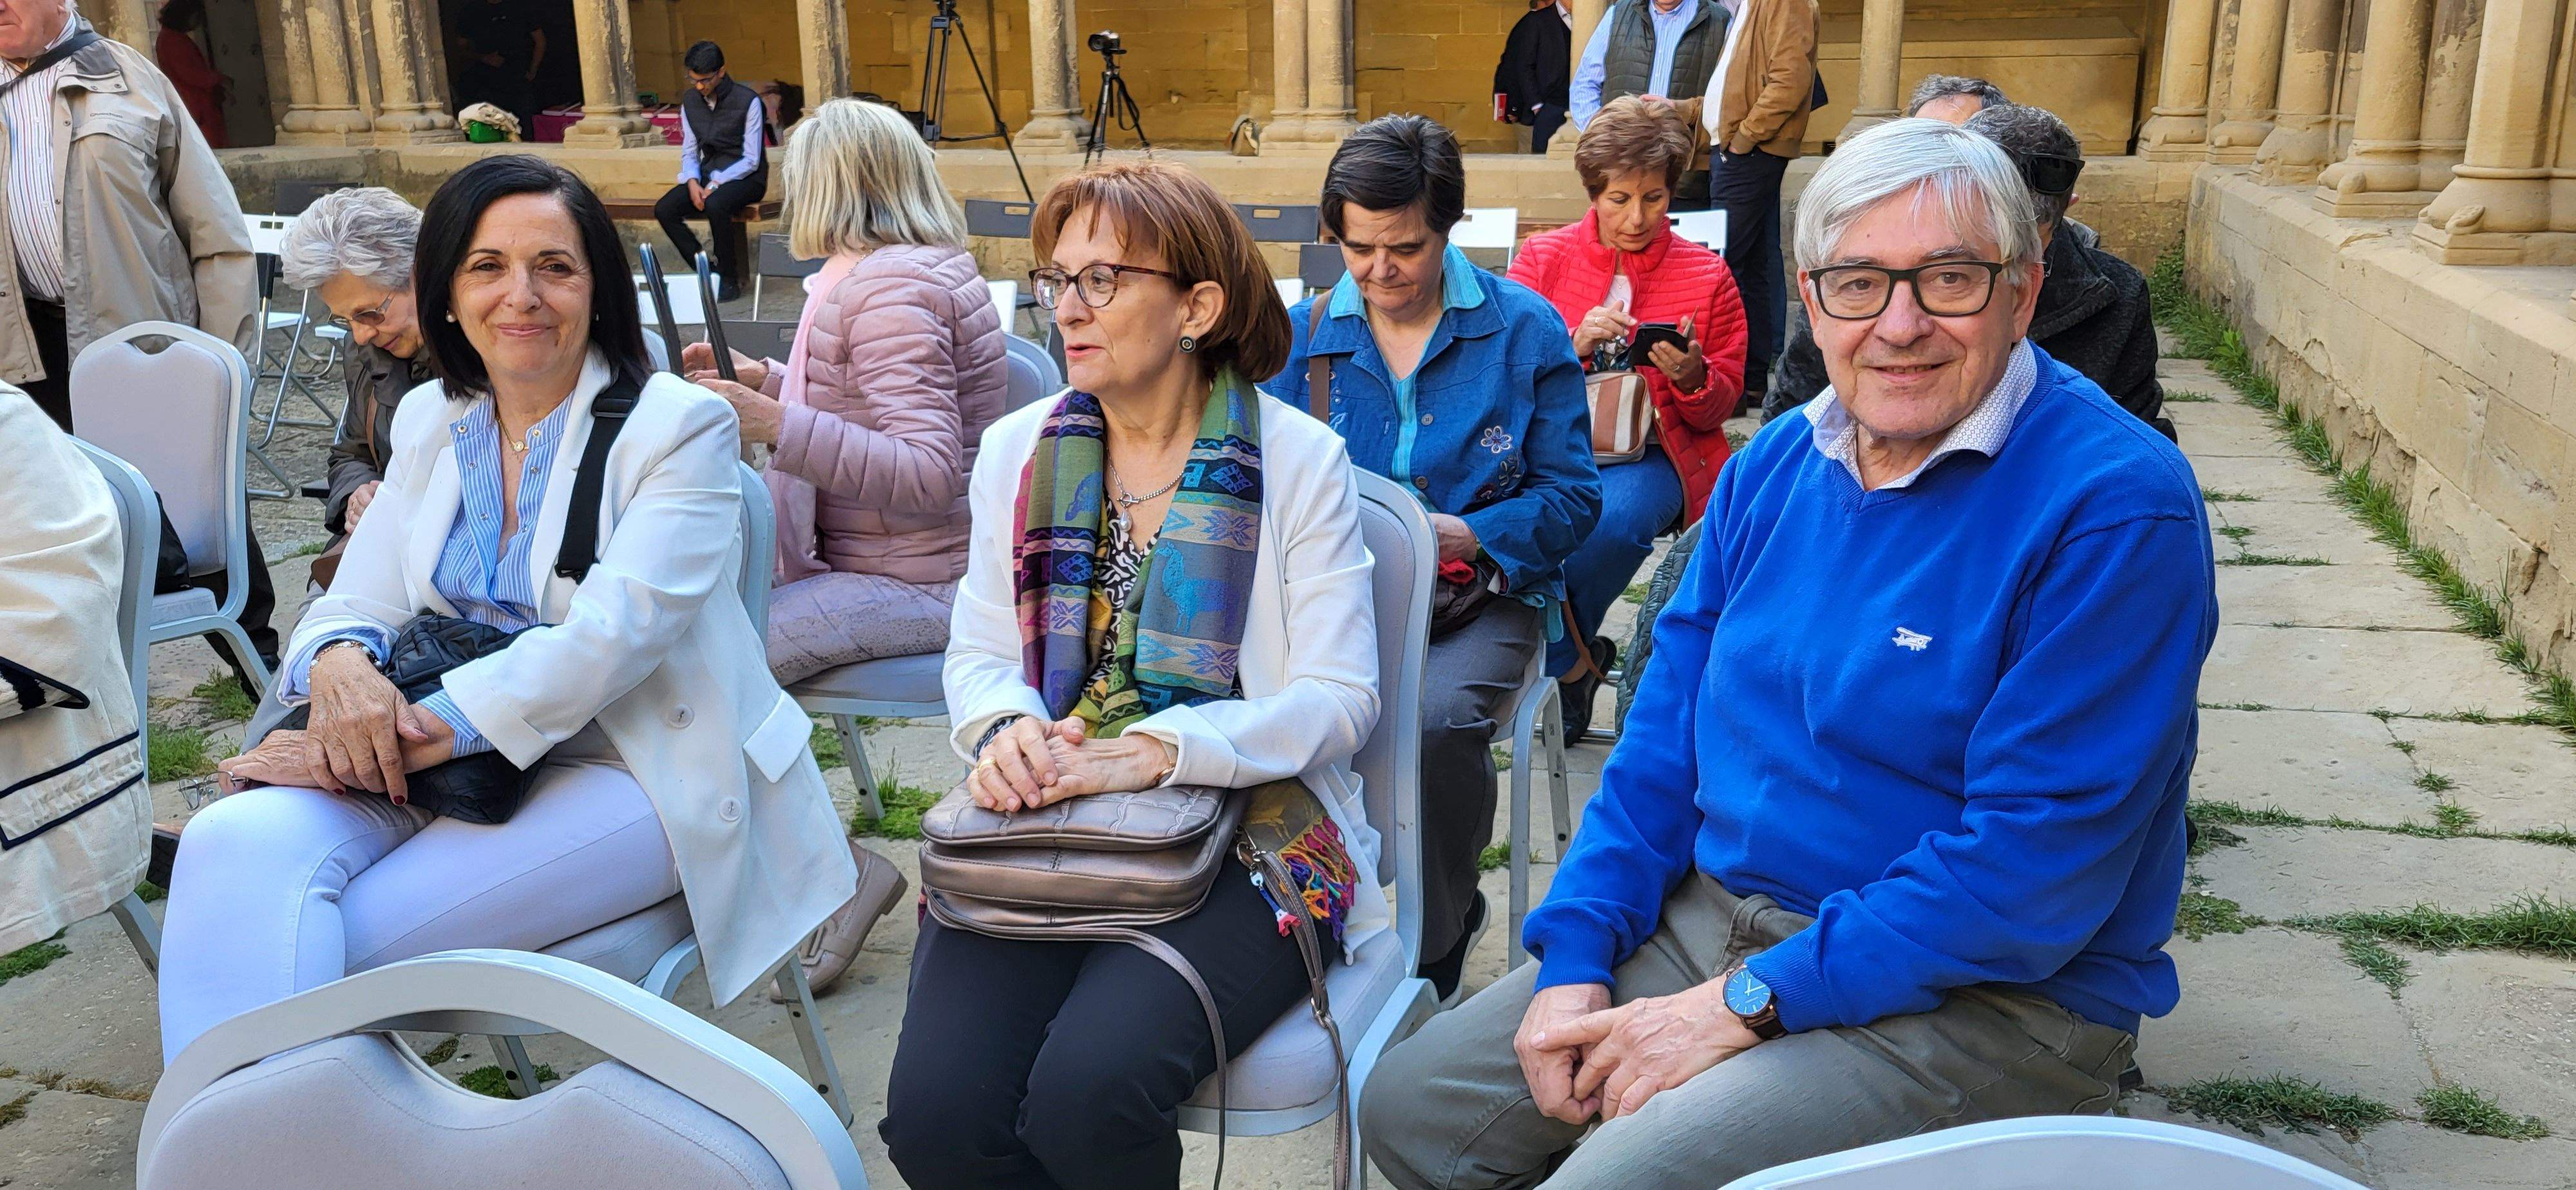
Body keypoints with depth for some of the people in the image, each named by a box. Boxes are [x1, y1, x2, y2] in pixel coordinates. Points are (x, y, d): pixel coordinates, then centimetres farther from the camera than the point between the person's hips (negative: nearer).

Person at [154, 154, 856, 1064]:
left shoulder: (679, 425, -6)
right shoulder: (430, 420, 14)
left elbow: (609, 635, -18)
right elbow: (362, 597, 9)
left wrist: (426, 734, -27)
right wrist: (340, 663, -17)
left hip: (630, 768, -5)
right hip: (446, 756, 6)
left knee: (346, 946, -26)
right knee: (233, 843, -24)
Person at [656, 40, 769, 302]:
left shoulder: (748, 101, -12)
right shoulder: (690, 101, 6)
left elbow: (751, 160, -14)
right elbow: (689, 152, 9)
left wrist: (716, 184, -22)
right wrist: (693, 182, -12)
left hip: (745, 178, -6)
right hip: (708, 175, 6)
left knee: (715, 205, -37)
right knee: (664, 210, -18)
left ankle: (729, 278, -20)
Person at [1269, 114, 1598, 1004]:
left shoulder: (1524, 329, 3)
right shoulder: (1302, 334, 10)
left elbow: (1571, 497, 1)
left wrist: (1468, 536, -17)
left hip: (1486, 591, -2)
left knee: (1438, 718, -34)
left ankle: (1432, 948, -4)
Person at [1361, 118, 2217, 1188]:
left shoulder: (2118, 506, -17)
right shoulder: (1773, 468, 6)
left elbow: (2036, 857, -22)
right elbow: (1667, 730, 8)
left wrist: (1748, 1004, -21)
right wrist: (1574, 957, -3)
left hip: (1982, 1002, -6)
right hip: (1712, 920, 7)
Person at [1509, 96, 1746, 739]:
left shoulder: (1706, 276, 8)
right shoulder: (1543, 259, 9)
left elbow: (1721, 406, 12)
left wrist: (1691, 377, -11)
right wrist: (1574, 346, -13)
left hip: (1652, 454, 0)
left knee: (1613, 519, -35)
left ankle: (1558, 648, -4)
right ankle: (1574, 662, -9)